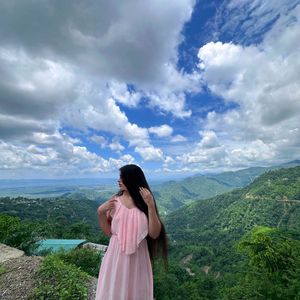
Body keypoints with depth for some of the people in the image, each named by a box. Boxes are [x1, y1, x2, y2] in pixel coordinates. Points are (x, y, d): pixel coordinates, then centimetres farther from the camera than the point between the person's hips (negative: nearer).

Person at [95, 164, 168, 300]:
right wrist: (101, 213, -14)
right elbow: (108, 231, 2)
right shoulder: (115, 201, -6)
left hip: (138, 257, -1)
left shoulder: (145, 202, -10)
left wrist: (151, 206, -24)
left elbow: (154, 234, -15)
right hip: (116, 256, 1)